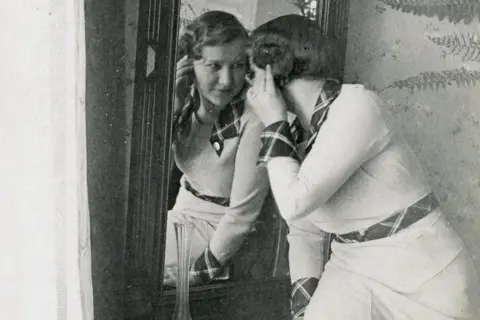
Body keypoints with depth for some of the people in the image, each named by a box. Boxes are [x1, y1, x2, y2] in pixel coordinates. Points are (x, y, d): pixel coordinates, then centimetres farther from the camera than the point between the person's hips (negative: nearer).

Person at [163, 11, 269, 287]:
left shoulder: (255, 119, -25)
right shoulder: (186, 99, -7)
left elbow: (242, 214, -22)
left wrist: (201, 271, -13)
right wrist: (173, 106, -23)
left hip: (222, 230, -5)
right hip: (184, 213, 6)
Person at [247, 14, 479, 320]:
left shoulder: (357, 106, -18)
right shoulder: (296, 135, 3)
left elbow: (295, 204, -24)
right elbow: (304, 231, 6)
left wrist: (273, 123, -15)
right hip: (355, 271, 5)